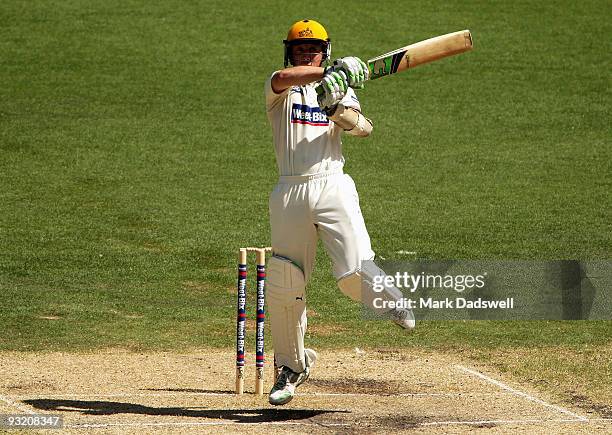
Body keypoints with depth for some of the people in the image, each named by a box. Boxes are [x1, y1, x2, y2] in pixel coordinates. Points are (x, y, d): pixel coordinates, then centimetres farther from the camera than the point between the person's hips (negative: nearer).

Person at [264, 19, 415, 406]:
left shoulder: (340, 90, 14)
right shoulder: (279, 88, 8)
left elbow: (364, 128, -4)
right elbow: (284, 77, -18)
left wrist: (339, 110, -23)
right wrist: (330, 72, -31)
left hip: (333, 188, 0)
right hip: (290, 193, 0)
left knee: (355, 272, -17)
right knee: (283, 285, 2)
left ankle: (389, 298, 17)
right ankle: (292, 365, 20)